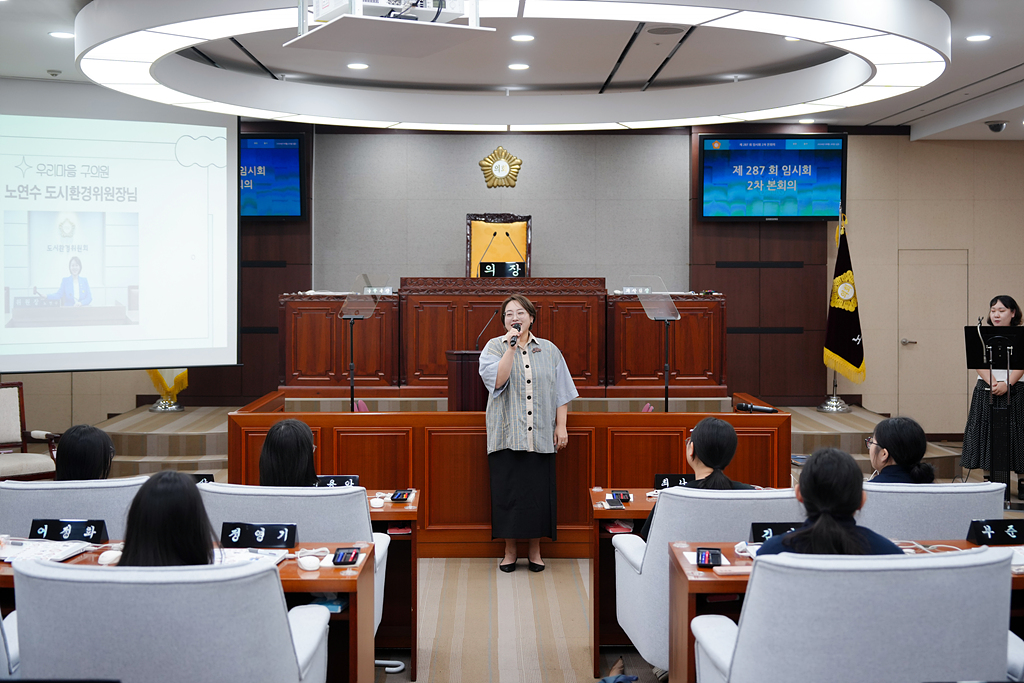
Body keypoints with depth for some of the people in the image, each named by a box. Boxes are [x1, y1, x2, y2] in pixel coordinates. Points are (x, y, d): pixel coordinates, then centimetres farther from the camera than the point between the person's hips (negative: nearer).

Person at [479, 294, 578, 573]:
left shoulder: (549, 350, 9)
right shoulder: (494, 347, 4)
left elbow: (561, 392, 9)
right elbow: (496, 380, -13)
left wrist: (561, 426, 1)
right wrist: (511, 346, -16)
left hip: (540, 435, 1)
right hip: (507, 435, -1)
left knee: (539, 492, 1)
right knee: (508, 491, 0)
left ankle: (535, 549, 14)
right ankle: (510, 549, 14)